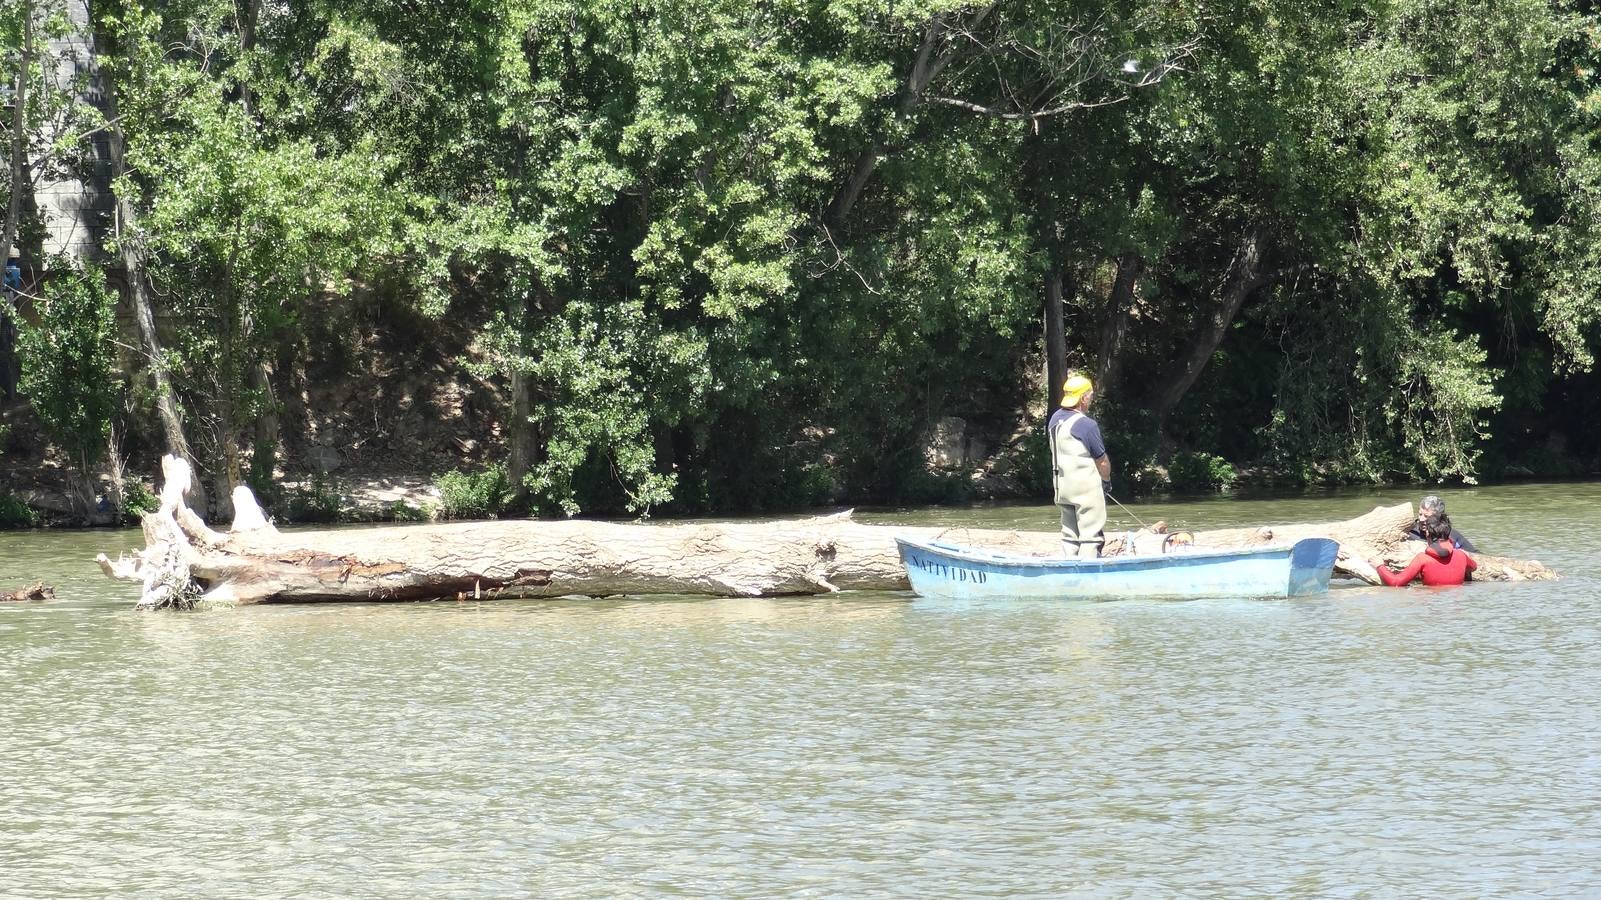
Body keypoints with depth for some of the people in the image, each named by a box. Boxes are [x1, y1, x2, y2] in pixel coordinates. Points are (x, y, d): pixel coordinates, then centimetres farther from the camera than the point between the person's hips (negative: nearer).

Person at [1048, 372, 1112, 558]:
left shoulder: (1054, 419, 6)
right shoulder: (1086, 424, -19)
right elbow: (1101, 459, -12)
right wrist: (1107, 480, 6)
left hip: (1062, 485, 8)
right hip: (1086, 485, -8)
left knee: (1070, 534, 13)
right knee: (1091, 534, -2)